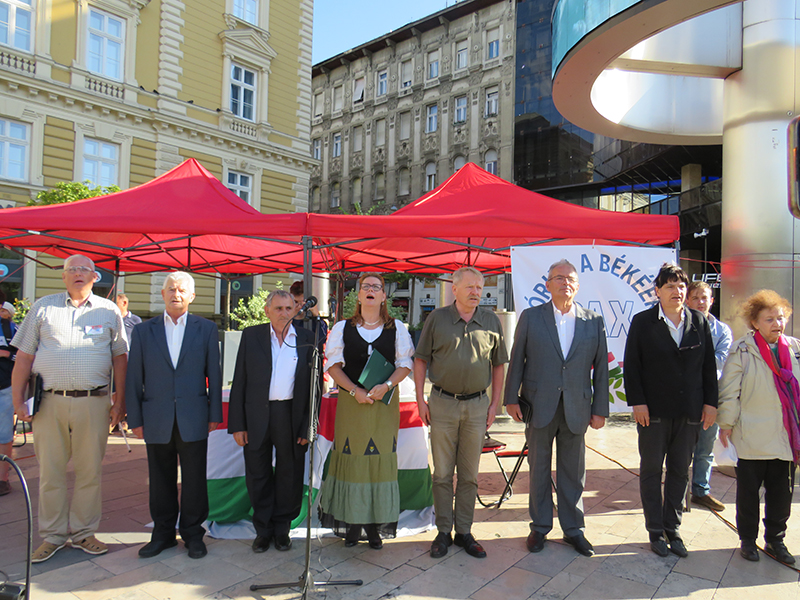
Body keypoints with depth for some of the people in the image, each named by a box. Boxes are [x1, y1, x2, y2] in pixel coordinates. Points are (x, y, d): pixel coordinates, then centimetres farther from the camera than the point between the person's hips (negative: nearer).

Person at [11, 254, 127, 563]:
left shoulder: (108, 311, 7)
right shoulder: (43, 307, 8)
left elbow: (120, 358, 7)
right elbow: (24, 356, 7)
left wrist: (119, 402, 2)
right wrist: (18, 400, 0)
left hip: (94, 402, 0)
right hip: (49, 402, 0)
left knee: (89, 471, 7)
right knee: (50, 472, 8)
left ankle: (83, 533, 22)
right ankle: (53, 535, 23)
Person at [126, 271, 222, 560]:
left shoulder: (206, 329, 3)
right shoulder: (143, 331, 6)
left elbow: (214, 375, 3)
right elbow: (134, 379, 6)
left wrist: (215, 415, 0)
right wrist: (135, 418, 2)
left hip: (194, 418, -1)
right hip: (157, 419, 1)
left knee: (194, 479, 7)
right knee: (161, 480, 12)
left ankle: (193, 533, 24)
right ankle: (163, 533, 29)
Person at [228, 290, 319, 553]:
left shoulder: (307, 339, 1)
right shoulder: (251, 336, 3)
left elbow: (314, 385, 1)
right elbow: (239, 382, 2)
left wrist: (308, 425, -4)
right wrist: (237, 424, -3)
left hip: (291, 416, 0)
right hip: (256, 415, 1)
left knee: (289, 475, 11)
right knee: (258, 475, 12)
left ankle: (282, 528, 31)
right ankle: (263, 529, 31)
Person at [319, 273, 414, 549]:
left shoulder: (397, 328, 6)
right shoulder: (342, 328, 6)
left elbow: (405, 363, 3)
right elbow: (333, 364, 1)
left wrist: (386, 385, -13)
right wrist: (355, 390, -12)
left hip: (385, 400, 0)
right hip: (351, 400, 0)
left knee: (381, 459, 2)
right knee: (351, 458, 1)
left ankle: (375, 525, 13)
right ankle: (352, 523, 15)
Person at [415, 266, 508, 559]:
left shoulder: (491, 321, 4)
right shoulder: (437, 318, -1)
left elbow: (498, 364, 10)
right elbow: (420, 360, 3)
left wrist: (495, 403, 5)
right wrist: (420, 399, -3)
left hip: (477, 406, 2)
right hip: (442, 405, -1)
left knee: (469, 475, 11)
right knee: (442, 473, 7)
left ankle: (464, 532, 24)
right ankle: (443, 531, 21)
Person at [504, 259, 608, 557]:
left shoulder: (594, 321, 4)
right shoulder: (530, 317, 1)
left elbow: (601, 367, 5)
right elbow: (516, 360, 2)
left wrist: (600, 409, 2)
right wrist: (512, 398, -2)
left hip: (577, 409, 1)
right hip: (539, 407, -1)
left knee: (573, 472, 12)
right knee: (539, 470, 11)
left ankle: (573, 529, 29)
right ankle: (540, 527, 27)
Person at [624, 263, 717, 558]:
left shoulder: (699, 322, 7)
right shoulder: (642, 322, -2)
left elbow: (708, 365, 9)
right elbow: (631, 365, -3)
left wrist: (710, 402, 3)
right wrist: (637, 402, -10)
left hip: (689, 411, 3)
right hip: (654, 411, -3)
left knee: (680, 470, 11)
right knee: (651, 470, 7)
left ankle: (672, 528, 24)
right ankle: (656, 531, 19)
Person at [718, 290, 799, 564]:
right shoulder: (742, 351, -8)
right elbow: (729, 391, -5)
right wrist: (726, 423, -5)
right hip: (753, 436, -4)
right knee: (748, 490, 9)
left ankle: (775, 540, 30)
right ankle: (748, 539, 26)